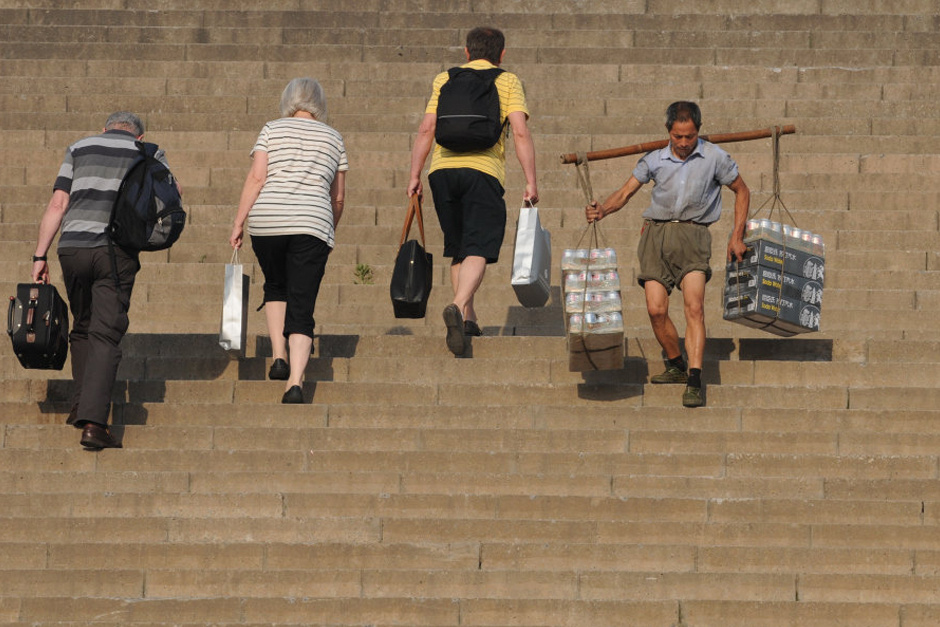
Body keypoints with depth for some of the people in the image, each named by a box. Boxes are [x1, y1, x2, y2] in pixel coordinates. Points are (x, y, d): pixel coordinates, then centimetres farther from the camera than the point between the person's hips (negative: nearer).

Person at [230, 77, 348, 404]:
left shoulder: (272, 130, 8)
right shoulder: (334, 138, 14)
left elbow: (256, 178, -2)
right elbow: (339, 196, 16)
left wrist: (239, 223, 0)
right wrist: (330, 231, 30)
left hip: (267, 221, 0)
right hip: (312, 224, 0)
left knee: (275, 287, 26)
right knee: (302, 308, -2)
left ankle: (279, 357, 13)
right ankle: (295, 381, -17)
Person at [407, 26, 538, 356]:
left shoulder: (444, 80, 17)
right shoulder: (507, 82, 10)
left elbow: (427, 128, 7)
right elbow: (520, 132, -2)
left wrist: (414, 175, 9)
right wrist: (531, 182, -2)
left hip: (442, 169, 3)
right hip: (483, 170, -3)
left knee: (458, 248, 18)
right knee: (478, 250, -9)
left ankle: (468, 317, 17)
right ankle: (458, 306, -33)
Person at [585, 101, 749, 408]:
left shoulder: (715, 158, 4)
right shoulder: (655, 160, 9)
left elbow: (741, 192, 15)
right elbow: (625, 192, 9)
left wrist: (737, 236, 9)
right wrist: (602, 209, -12)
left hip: (692, 234, -2)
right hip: (656, 233, 3)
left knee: (694, 307, -19)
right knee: (656, 309, -8)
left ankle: (694, 382, -22)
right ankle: (676, 367, 16)